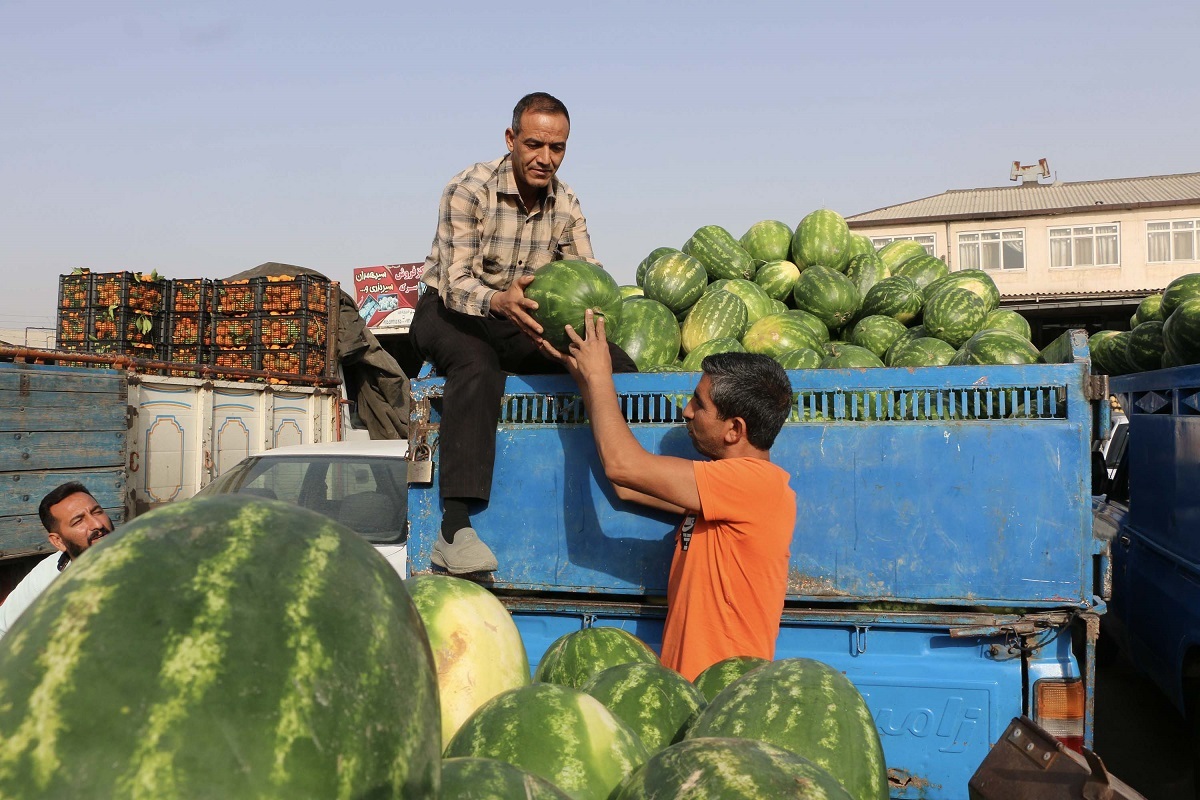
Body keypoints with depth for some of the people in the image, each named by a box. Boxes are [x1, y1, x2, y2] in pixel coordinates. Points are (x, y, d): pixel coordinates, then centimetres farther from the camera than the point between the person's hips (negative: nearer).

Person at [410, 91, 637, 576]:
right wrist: (499, 302, -48)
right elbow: (454, 282, -25)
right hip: (448, 313, -5)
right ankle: (454, 530, -47)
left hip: (519, 322, 5)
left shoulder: (566, 205, 1)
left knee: (619, 367, -14)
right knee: (479, 366, -41)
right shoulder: (469, 190, -16)